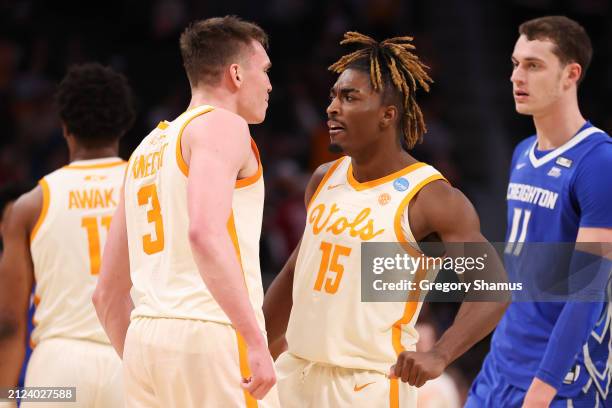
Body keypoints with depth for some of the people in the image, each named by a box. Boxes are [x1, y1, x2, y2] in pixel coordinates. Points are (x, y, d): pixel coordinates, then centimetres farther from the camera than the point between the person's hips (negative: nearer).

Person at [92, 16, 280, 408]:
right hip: (209, 333, -8)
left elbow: (108, 293, 23)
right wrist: (255, 342, -24)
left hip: (145, 333, 8)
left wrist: (141, 367, 29)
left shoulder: (147, 147, 23)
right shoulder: (221, 125, -2)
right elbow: (206, 232, -22)